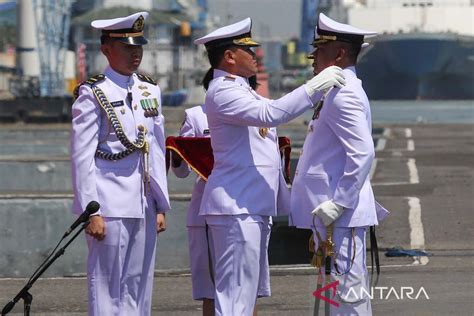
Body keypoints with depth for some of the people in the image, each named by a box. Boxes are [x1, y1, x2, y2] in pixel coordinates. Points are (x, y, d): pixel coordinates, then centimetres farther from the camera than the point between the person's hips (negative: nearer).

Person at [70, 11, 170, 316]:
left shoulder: (150, 91, 13)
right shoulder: (93, 94, -7)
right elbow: (82, 157, -9)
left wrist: (161, 206, 13)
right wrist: (91, 211, -14)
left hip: (144, 205, 6)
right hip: (110, 205, -6)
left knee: (139, 286, 9)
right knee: (108, 289, -3)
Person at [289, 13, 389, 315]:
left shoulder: (343, 95, -16)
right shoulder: (343, 91, 16)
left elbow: (363, 154, -25)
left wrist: (338, 204, -23)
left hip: (341, 213, -11)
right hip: (333, 210, 11)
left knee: (347, 290, -8)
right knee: (350, 289, 14)